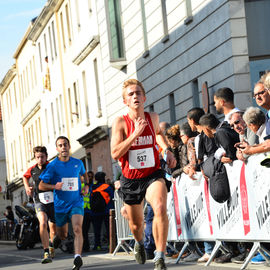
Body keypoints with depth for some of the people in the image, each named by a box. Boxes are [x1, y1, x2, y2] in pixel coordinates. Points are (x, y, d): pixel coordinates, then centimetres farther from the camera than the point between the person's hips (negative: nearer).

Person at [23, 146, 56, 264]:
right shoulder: (32, 170, 4)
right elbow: (25, 177, 27)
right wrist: (27, 187, 12)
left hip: (53, 200, 0)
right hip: (39, 201, 0)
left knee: (53, 228, 11)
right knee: (43, 223, -25)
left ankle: (51, 246, 44)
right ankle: (46, 253, -27)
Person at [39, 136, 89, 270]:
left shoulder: (78, 163, 2)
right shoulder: (52, 166, -7)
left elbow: (84, 174, 25)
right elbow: (41, 185, -4)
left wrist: (86, 186, 6)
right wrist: (54, 186, -23)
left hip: (76, 203, 0)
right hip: (60, 205, 0)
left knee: (77, 229, -22)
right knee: (63, 235, 13)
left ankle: (77, 257, -29)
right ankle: (57, 237, 50)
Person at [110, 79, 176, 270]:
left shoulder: (153, 118, -1)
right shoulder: (121, 122, -11)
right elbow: (115, 153, -21)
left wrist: (167, 150, 8)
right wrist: (136, 133, -27)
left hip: (153, 174, 0)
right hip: (131, 179, 0)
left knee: (160, 208, -30)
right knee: (136, 223, 16)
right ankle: (140, 243, 54)